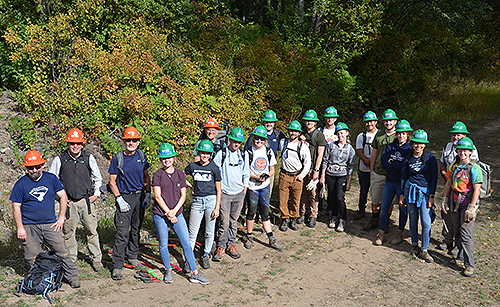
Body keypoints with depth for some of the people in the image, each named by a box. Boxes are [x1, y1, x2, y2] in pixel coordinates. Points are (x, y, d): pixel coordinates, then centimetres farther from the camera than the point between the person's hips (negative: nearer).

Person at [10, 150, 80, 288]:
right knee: (33, 257, 5)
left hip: (50, 224, 1)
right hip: (29, 227, -1)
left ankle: (72, 278, 7)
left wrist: (61, 218, 1)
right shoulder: (21, 184, -1)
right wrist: (20, 228, -6)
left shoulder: (51, 178, 3)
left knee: (62, 251, -3)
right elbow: (16, 207, 0)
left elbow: (63, 197, 7)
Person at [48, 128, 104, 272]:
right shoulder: (59, 160, 0)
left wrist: (96, 194, 3)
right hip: (68, 202, 0)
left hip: (87, 200, 0)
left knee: (92, 230, 3)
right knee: (69, 232, 7)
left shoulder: (89, 158, 2)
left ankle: (96, 259, 16)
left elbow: (98, 178, 12)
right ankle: (71, 259, 24)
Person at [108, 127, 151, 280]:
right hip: (125, 197, -4)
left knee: (136, 229, 14)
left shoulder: (141, 156, 3)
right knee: (123, 233, -7)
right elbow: (112, 181, -4)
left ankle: (132, 257, 31)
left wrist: (148, 194, 2)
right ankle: (117, 266, 0)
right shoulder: (117, 158, -7)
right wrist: (119, 199, -13)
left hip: (140, 197, 4)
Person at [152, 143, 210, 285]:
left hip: (177, 214, 2)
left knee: (187, 244, 0)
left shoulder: (180, 174, 6)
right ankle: (168, 270, 29)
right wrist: (168, 213, -12)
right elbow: (158, 196, -7)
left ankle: (195, 274, 8)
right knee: (163, 245, 8)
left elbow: (183, 195, 3)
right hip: (160, 215, -2)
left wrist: (174, 211, -10)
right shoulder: (157, 175, -2)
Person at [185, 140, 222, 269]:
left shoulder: (214, 168, -1)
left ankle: (205, 256, 23)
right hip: (197, 201, 1)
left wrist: (217, 208, -6)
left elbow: (218, 190, 0)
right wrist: (190, 186, 10)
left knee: (209, 232, 7)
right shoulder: (192, 166, 3)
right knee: (192, 232, 0)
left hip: (211, 200, -1)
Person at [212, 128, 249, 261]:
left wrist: (245, 188, 12)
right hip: (224, 193, -4)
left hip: (239, 193, 4)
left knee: (234, 220, 11)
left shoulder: (244, 155, 8)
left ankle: (230, 245, 23)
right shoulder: (221, 154, -5)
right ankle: (220, 247, 9)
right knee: (224, 221, -4)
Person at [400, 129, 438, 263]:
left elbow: (434, 178, -4)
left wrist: (431, 196, -8)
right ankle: (414, 244, 27)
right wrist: (402, 194, 10)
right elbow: (403, 177, 11)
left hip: (425, 192, -2)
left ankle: (424, 250, 4)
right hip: (411, 190, 2)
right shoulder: (408, 158, 3)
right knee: (413, 219, 10)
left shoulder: (430, 158, -5)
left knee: (426, 223, -7)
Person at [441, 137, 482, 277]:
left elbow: (477, 190, -15)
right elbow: (448, 183, 15)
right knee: (457, 231, 13)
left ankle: (470, 265, -2)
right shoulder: (454, 166, 7)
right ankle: (461, 258, 28)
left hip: (468, 203, -6)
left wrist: (471, 208, -19)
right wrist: (445, 200, 11)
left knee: (466, 233, -9)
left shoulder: (475, 169, -13)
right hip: (455, 203, 6)